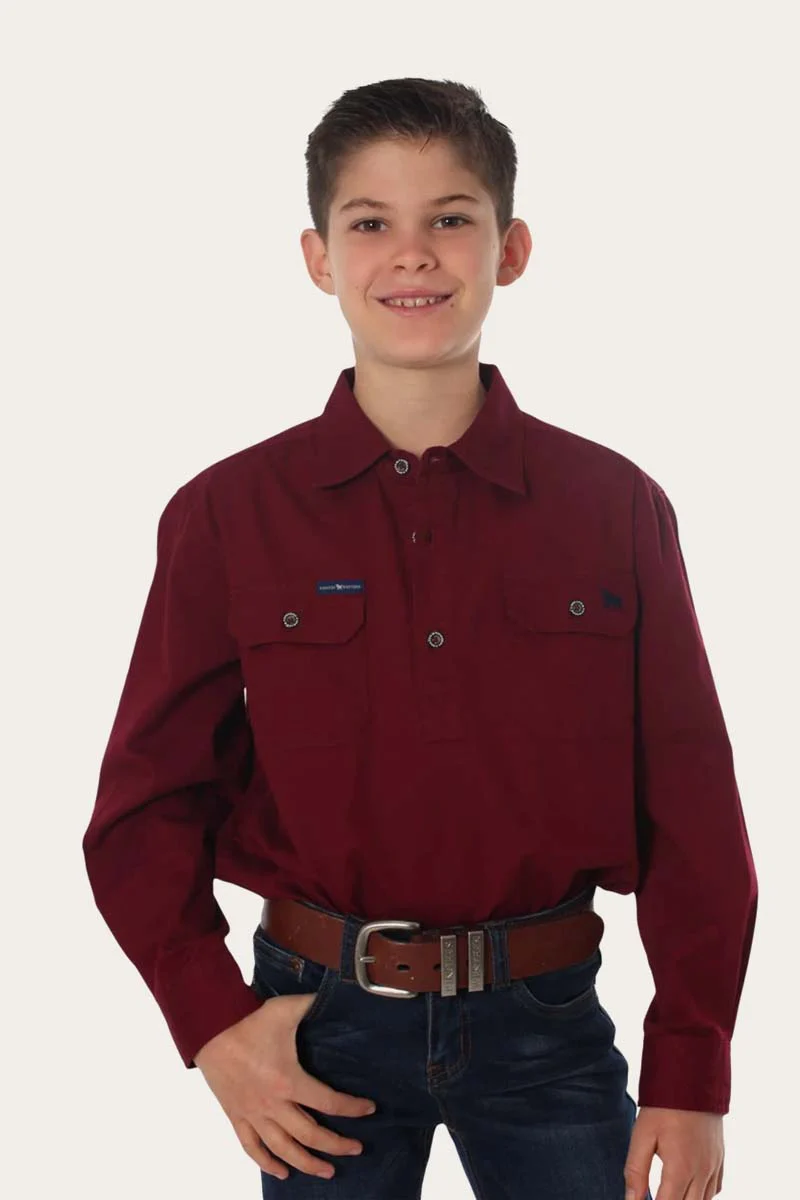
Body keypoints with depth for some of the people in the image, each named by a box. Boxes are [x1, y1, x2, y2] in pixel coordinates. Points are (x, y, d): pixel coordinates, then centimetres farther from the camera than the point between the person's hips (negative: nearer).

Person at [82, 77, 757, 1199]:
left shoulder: (616, 507, -2)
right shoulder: (228, 514, -3)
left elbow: (689, 808, 0)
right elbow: (145, 802, 1)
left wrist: (691, 1076, -1)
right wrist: (213, 1022, -8)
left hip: (544, 1023, 1)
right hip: (323, 1025, 0)